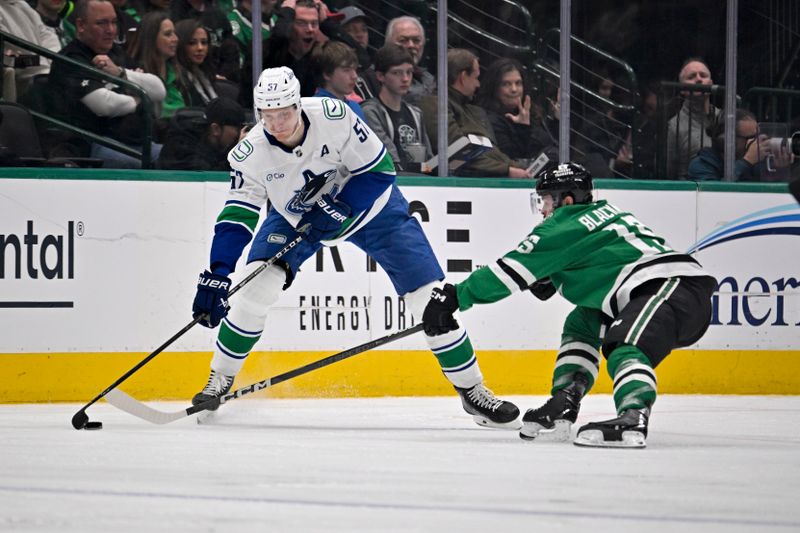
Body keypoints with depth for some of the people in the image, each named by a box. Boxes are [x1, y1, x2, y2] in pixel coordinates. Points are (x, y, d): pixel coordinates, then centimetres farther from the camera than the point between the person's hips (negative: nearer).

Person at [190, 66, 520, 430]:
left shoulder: (334, 117, -33)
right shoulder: (251, 153, -25)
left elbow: (378, 168, -23)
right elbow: (236, 218, -22)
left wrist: (340, 209, -34)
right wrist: (216, 276, -31)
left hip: (368, 205, -1)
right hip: (295, 218, 2)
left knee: (429, 295, -8)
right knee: (260, 285, -19)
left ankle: (471, 389, 7)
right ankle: (220, 380, 0)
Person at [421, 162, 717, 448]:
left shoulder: (565, 226, -1)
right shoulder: (603, 212, 26)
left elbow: (514, 269, -1)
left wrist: (456, 296, 3)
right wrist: (552, 279, 29)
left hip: (671, 285, -10)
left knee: (624, 347, -33)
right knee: (582, 325, 23)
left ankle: (632, 418, -60)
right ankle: (562, 408, 15)